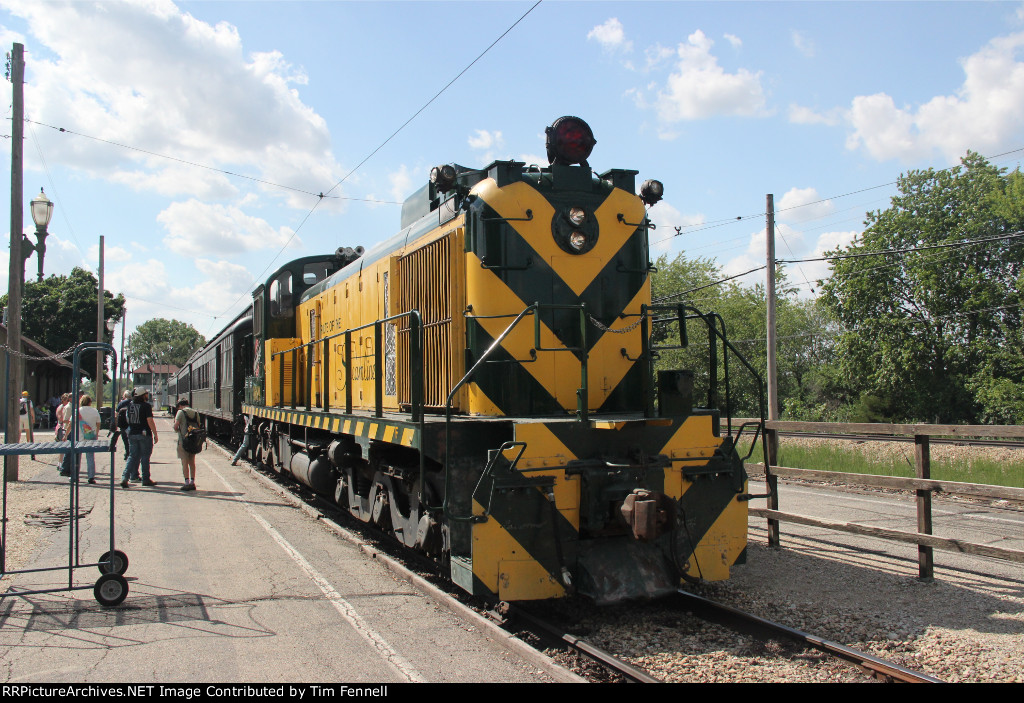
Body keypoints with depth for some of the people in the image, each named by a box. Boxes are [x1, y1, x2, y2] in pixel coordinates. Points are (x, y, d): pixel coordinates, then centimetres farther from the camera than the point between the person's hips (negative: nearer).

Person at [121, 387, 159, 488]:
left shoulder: (130, 405, 5)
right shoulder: (146, 406, -12)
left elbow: (128, 419, 16)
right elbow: (150, 421, -15)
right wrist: (155, 434, -12)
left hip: (132, 434, 5)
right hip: (144, 434, -5)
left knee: (132, 456, 9)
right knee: (145, 457, 6)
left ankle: (124, 477, -6)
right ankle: (146, 479, 13)